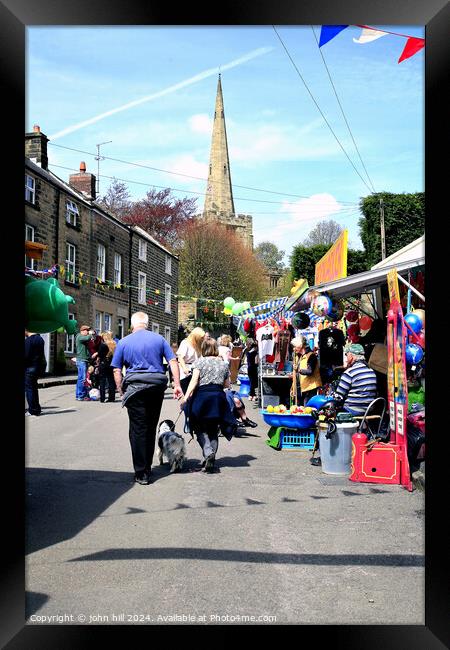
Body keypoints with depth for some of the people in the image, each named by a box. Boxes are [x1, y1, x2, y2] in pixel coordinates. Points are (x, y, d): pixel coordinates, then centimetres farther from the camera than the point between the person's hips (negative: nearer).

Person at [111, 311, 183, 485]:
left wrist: (121, 391, 7)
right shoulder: (159, 339, 9)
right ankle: (147, 468, 21)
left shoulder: (124, 342, 5)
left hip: (135, 387, -2)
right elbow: (173, 362, 3)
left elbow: (116, 370, 2)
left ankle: (141, 473, 0)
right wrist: (177, 385, 3)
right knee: (151, 428, 13)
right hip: (157, 386, 2)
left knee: (138, 429, 1)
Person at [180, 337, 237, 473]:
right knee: (213, 430, 11)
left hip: (202, 397, -3)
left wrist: (186, 397, -14)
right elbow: (227, 384, 13)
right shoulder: (223, 363, 11)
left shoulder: (200, 362, 1)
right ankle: (212, 457, 1)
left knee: (201, 429, 5)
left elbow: (194, 381, -10)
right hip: (219, 398, 3)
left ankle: (208, 452, -18)